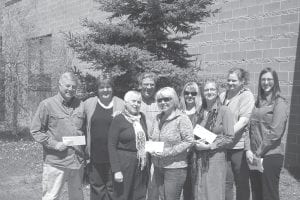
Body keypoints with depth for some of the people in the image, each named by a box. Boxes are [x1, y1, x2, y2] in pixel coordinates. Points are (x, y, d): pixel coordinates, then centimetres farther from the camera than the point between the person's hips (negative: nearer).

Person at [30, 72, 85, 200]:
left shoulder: (80, 105, 7)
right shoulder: (47, 105, -4)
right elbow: (35, 131, -3)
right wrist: (54, 144, -14)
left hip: (77, 161, 4)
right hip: (55, 162, -4)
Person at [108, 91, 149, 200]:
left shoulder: (142, 117, 8)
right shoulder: (118, 119, -8)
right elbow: (111, 146, -10)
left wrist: (148, 161, 7)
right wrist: (116, 170, -16)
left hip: (142, 165, 5)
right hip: (124, 163, -5)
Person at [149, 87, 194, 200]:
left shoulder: (182, 118, -11)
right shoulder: (158, 118, 9)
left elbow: (189, 141, -16)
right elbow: (152, 138, 19)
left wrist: (168, 152, -20)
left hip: (175, 168, -6)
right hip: (158, 167, 6)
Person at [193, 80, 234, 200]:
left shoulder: (224, 111, -5)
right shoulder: (201, 112, 10)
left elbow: (229, 137, -9)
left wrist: (209, 146, -14)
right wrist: (196, 143, -2)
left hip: (216, 157, -4)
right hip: (200, 158, 5)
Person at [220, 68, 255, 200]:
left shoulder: (246, 96, -4)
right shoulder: (223, 96, 12)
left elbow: (243, 121, -15)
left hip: (238, 146, -4)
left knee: (242, 183, 9)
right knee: (226, 181, 7)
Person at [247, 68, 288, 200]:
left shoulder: (280, 103, -5)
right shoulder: (258, 102, 13)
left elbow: (275, 132, -13)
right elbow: (251, 128, 10)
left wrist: (259, 153, -11)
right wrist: (249, 150, -3)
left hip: (271, 155, -6)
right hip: (255, 157, 6)